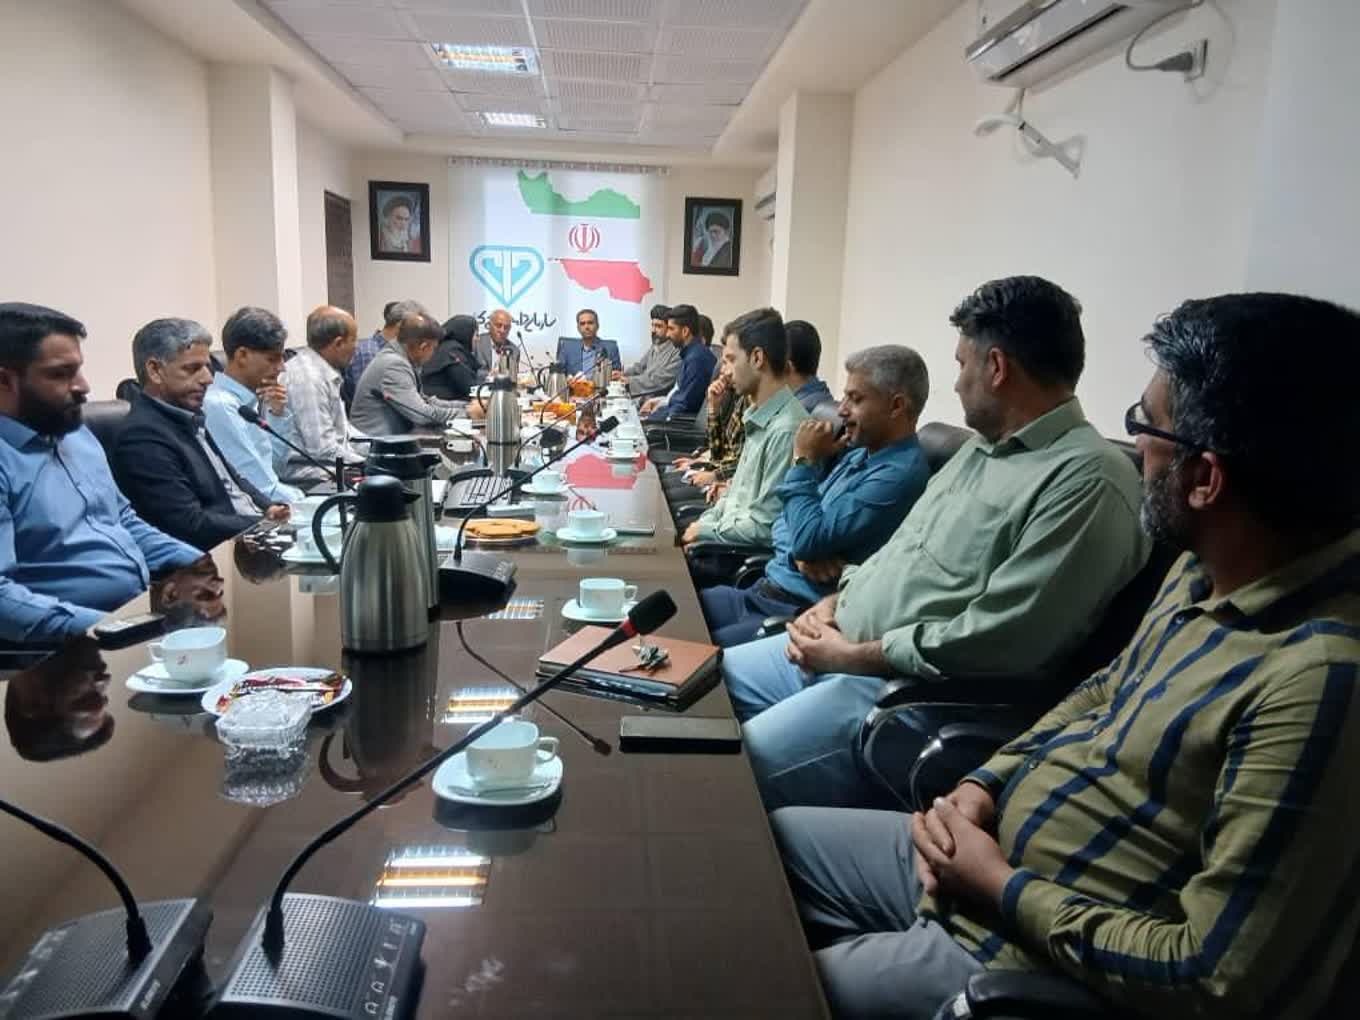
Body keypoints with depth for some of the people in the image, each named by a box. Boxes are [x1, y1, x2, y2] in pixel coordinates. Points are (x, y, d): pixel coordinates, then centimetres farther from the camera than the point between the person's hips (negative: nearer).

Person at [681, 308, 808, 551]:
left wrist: (705, 531, -12)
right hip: (729, 533, 9)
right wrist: (703, 523, 3)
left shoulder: (786, 429, -23)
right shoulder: (758, 417, 9)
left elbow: (764, 527, -23)